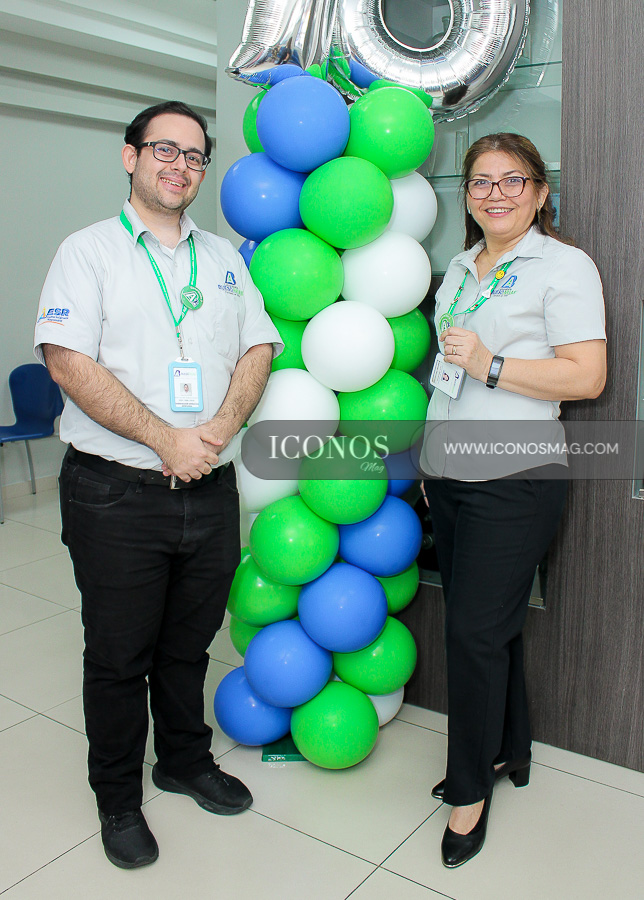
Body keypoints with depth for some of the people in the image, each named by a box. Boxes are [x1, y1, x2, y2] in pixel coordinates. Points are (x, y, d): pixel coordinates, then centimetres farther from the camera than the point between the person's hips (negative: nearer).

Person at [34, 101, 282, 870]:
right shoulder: (89, 251, -1)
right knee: (118, 655, 9)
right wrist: (165, 438, -19)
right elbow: (69, 363, -12)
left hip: (210, 489, 4)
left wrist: (222, 426, -11)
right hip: (116, 492, -4)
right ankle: (118, 798, 29)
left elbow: (257, 350, 8)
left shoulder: (224, 257, 13)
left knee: (188, 646, 18)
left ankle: (186, 761, 40)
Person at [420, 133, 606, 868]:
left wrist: (490, 365, -18)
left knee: (476, 629, -4)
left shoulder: (564, 266, -4)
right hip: (449, 477, 6)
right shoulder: (460, 268, 17)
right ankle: (508, 753, 31)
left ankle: (472, 788, 14)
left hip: (513, 480, -6)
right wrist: (429, 461, 18)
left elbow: (587, 376, -12)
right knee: (487, 625, 13)